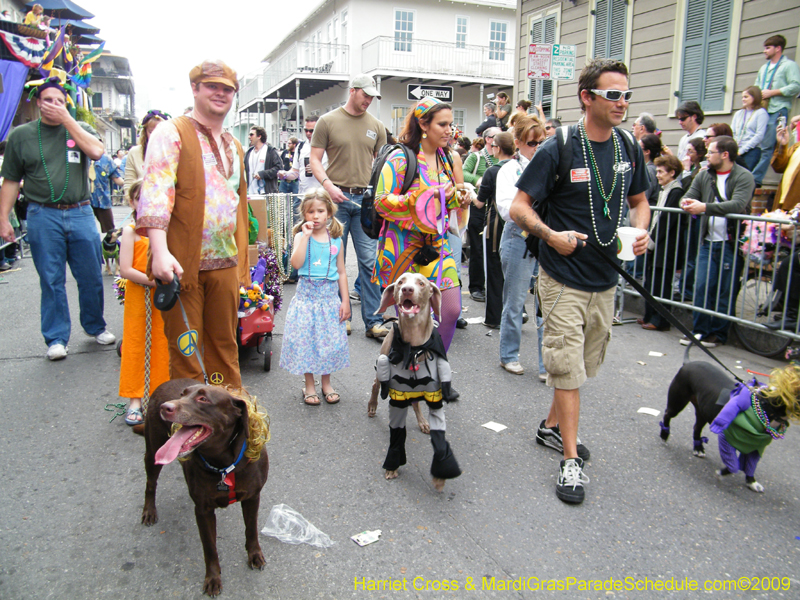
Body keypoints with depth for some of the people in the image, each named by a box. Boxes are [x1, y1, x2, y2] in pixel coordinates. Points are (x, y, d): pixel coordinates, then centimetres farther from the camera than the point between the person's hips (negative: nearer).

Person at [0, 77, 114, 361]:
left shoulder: (80, 129, 9)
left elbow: (96, 151, -14)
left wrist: (66, 119, -9)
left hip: (80, 214, 1)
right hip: (43, 217, 0)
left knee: (91, 277, 6)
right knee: (51, 281, 2)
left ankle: (96, 327, 25)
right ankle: (56, 338, 12)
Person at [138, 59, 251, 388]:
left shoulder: (235, 147, 19)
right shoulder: (171, 133, -2)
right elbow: (156, 192, -15)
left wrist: (242, 262, 19)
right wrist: (160, 251, -27)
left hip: (225, 263, 6)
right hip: (181, 262, -6)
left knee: (225, 345, 13)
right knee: (186, 349, 3)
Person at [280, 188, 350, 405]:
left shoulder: (335, 240, 4)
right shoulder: (301, 236, -2)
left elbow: (341, 272, 8)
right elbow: (296, 263, -19)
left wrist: (345, 301, 4)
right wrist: (306, 235, -19)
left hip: (330, 297, 2)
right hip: (307, 295, -2)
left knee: (330, 340, 7)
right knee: (306, 340, 3)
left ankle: (326, 383, 26)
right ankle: (309, 385, 20)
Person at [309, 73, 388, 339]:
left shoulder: (376, 126, 13)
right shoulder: (328, 121, 4)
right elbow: (315, 159, 3)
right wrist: (328, 185, -14)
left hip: (366, 200, 2)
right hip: (337, 198, -2)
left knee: (370, 262, -1)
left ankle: (373, 321, 5)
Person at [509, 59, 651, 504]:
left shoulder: (629, 148, 5)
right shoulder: (558, 149, -12)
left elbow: (640, 201, 17)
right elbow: (520, 207, -10)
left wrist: (640, 229, -3)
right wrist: (552, 235, -25)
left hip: (606, 278, 6)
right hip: (564, 279, -6)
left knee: (586, 364, 17)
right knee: (568, 367, -3)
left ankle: (552, 427, 38)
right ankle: (571, 460, 9)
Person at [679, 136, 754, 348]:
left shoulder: (744, 177, -7)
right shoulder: (704, 175, 11)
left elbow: (738, 205, -22)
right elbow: (689, 196, 8)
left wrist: (705, 207, -29)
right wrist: (687, 203, -17)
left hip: (732, 244, -4)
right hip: (708, 242, 5)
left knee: (726, 291, 1)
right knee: (702, 287, 0)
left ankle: (718, 333, 12)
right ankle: (699, 330, 10)